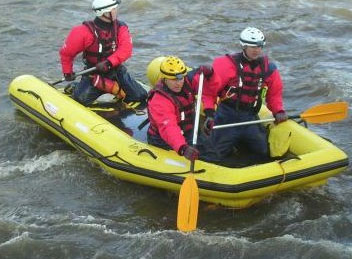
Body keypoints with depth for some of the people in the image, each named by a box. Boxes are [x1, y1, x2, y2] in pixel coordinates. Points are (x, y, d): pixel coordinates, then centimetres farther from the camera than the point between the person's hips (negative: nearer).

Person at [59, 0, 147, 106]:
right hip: (94, 73, -3)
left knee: (140, 96, -9)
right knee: (81, 98, -26)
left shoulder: (120, 28, -4)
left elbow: (126, 49, -20)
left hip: (117, 71, 3)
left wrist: (108, 63, -33)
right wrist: (67, 72, 2)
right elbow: (66, 52, -2)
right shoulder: (86, 31, -14)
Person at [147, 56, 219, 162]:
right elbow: (168, 128, -39)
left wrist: (209, 75, -21)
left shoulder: (187, 81, -3)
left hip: (188, 133, 8)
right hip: (163, 141, -7)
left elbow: (212, 86, 3)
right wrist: (183, 148, -55)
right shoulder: (158, 101, -24)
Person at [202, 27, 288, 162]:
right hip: (226, 117, -4)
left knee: (263, 153, -1)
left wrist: (279, 111, -3)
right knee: (221, 155, -9)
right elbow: (209, 90, -11)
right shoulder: (228, 64, -12)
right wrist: (209, 114, -20)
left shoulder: (268, 68, 3)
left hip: (250, 117, 4)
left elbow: (274, 94, 15)